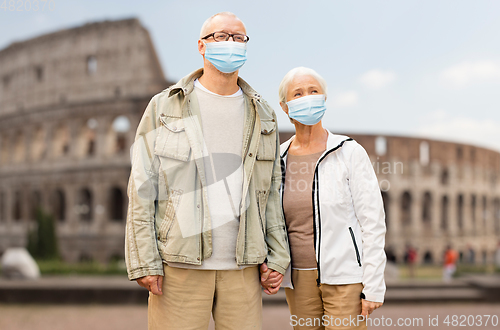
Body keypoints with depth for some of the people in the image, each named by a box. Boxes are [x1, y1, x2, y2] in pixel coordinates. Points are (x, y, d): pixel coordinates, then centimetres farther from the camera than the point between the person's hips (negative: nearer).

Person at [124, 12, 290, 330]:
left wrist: (277, 255, 7)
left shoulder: (261, 116, 12)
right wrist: (144, 261, -7)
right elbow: (142, 188, -1)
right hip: (179, 265, -2)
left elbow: (270, 190, 14)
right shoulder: (164, 107, 3)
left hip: (242, 267, 3)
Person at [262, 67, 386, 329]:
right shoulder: (279, 159, 5)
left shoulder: (350, 153, -7)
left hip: (345, 278, -4)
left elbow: (372, 222, -8)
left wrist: (374, 287, -11)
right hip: (299, 279, 4)